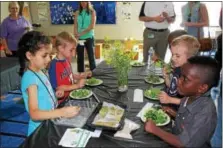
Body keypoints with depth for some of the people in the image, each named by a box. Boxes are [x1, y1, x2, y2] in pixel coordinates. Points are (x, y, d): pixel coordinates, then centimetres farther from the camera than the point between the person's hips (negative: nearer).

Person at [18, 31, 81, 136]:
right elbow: (34, 114, -28)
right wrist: (62, 112, -38)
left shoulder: (39, 72, 5)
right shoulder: (30, 77, -21)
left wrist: (54, 95, 1)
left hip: (50, 123, 8)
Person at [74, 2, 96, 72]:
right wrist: (76, 35, -12)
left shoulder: (92, 12, 2)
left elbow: (92, 26, -8)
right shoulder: (77, 13, 10)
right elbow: (75, 26, 5)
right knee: (80, 57, 6)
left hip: (89, 37, -2)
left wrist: (81, 33, -15)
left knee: (91, 56, -1)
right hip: (79, 38, 3)